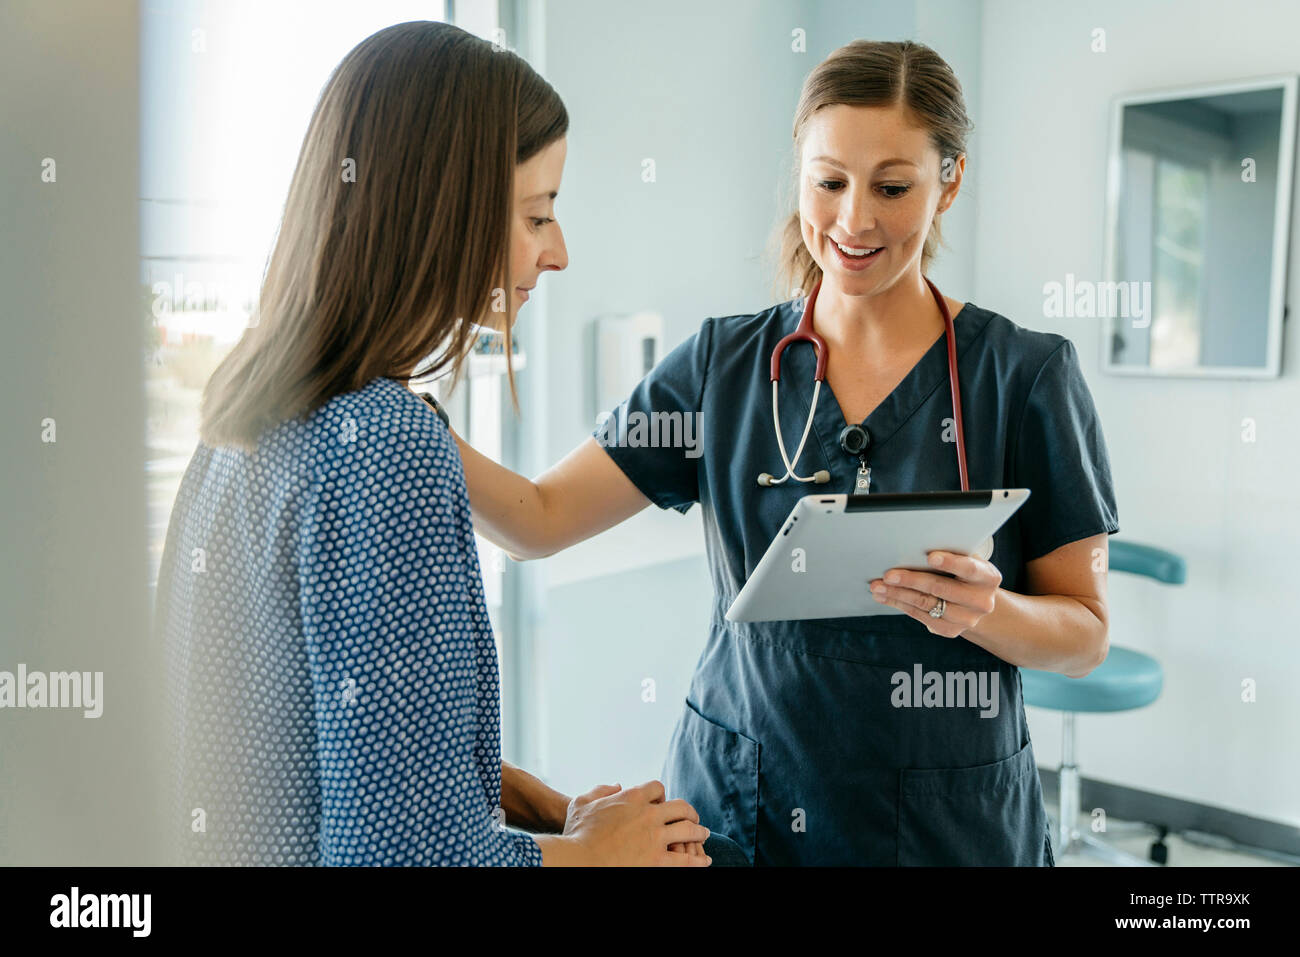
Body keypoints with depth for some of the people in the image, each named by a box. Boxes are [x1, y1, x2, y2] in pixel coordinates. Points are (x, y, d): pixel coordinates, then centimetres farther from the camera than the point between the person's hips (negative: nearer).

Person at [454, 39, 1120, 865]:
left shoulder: (1026, 374, -8)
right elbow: (538, 519, -6)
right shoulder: (722, 364, -2)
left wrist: (986, 612, -24)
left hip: (942, 823, -1)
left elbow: (1087, 634, -4)